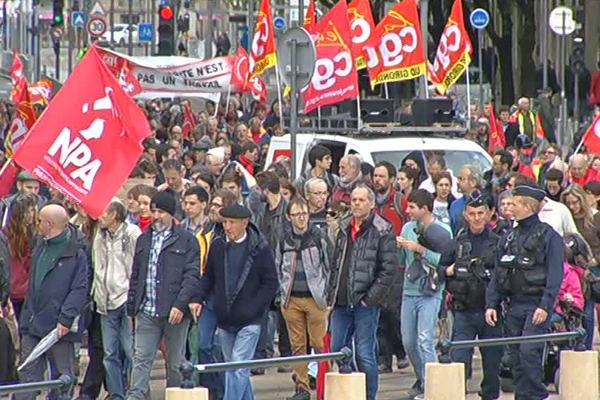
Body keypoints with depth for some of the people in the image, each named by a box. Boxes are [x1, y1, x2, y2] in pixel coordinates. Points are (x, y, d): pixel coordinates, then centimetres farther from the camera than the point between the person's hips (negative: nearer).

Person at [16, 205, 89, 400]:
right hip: (34, 325, 7)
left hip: (59, 327, -7)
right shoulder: (39, 250, 15)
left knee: (63, 375, 4)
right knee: (28, 373, 4)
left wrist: (65, 319, -20)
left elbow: (80, 290, -13)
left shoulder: (75, 254, -9)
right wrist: (26, 318, 14)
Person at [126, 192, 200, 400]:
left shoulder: (187, 241, -1)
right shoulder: (144, 240, 15)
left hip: (175, 312, -4)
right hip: (147, 312, 4)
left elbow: (192, 276, -7)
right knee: (141, 358, -5)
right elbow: (135, 276, 19)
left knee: (176, 363, 5)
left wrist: (180, 305, -17)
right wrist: (131, 307, 13)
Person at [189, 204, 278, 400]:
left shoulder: (260, 248, -8)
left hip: (249, 320, -5)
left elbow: (271, 283, -6)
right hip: (225, 320, 5)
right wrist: (197, 298, -2)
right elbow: (208, 277, 14)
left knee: (239, 369, -12)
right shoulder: (217, 246, 4)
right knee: (231, 368, 14)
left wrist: (251, 309, -13)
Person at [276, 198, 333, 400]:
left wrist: (327, 296, -2)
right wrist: (282, 295, 11)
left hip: (315, 298, -3)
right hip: (292, 300, 3)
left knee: (319, 344, -5)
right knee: (297, 345, 4)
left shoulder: (319, 237, -1)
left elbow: (330, 267, 2)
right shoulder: (284, 239, 9)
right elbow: (278, 268, 19)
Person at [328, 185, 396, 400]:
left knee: (365, 355, -3)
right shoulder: (344, 229, 14)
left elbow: (388, 270, -11)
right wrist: (331, 297, 10)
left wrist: (370, 298, -14)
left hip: (365, 304, -6)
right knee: (336, 351, 8)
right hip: (341, 303, 6)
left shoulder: (383, 232, -6)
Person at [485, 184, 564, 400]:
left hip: (537, 306, -6)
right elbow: (497, 275, 16)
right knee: (516, 357, 6)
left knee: (529, 351, -18)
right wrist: (491, 304, 6)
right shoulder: (509, 238, 15)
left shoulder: (548, 236, -4)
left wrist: (545, 306, -19)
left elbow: (555, 275, -10)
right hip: (515, 305, 6)